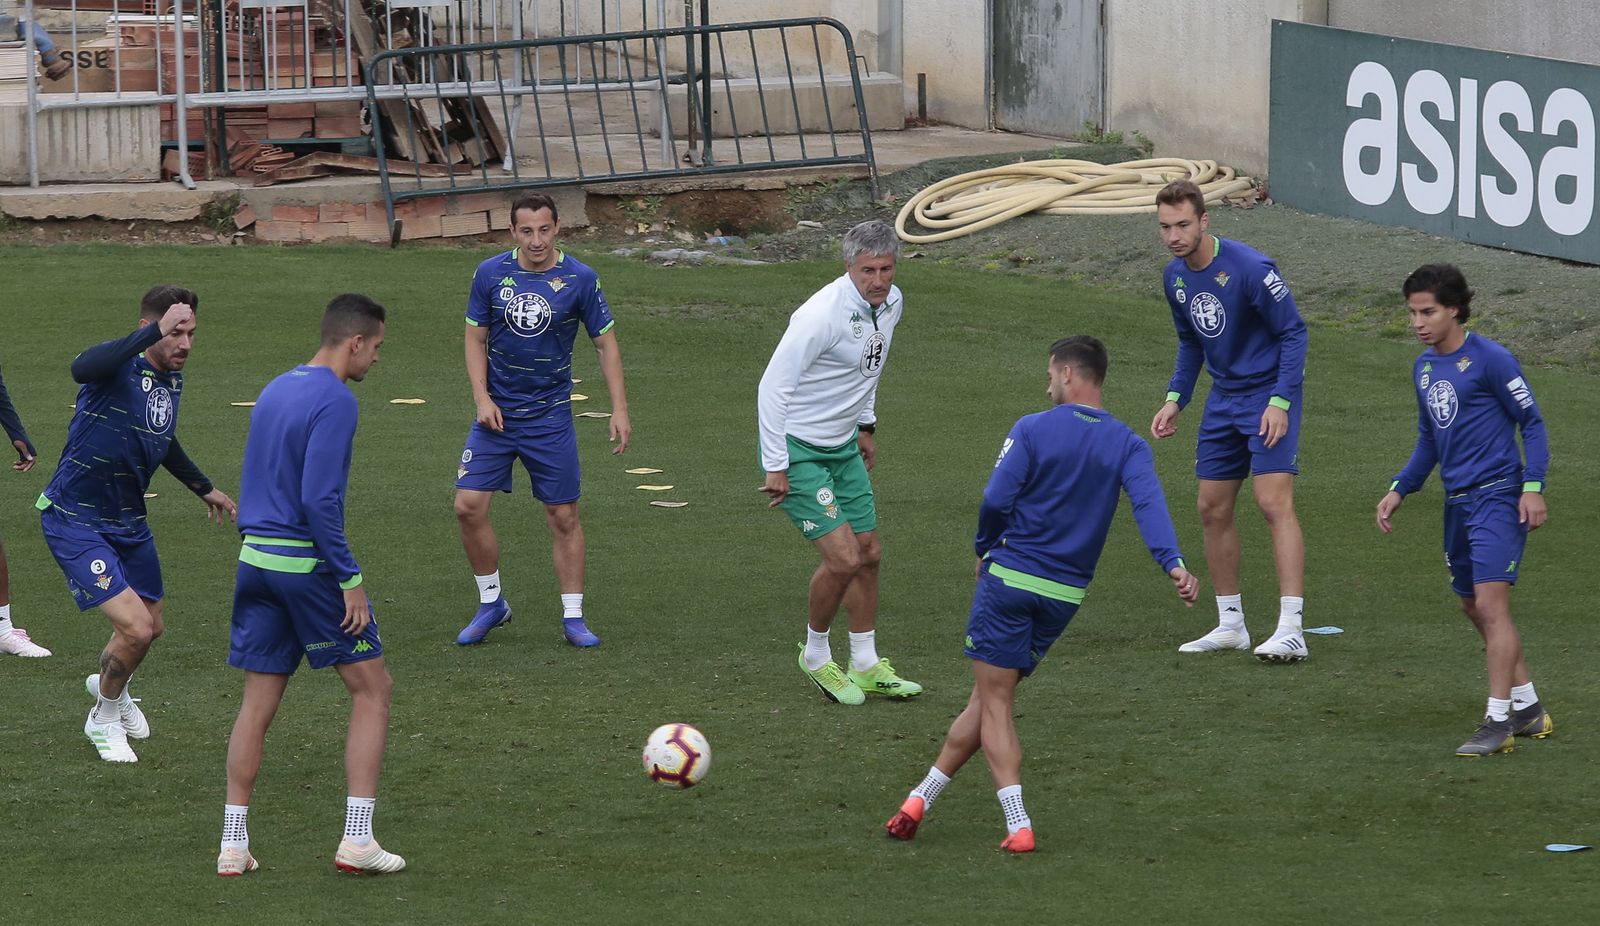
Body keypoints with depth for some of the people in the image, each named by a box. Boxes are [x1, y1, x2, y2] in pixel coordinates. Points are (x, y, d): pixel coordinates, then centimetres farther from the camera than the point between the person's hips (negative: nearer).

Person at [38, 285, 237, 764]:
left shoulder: (172, 378, 2)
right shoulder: (117, 365, -23)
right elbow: (83, 368, -51)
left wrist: (203, 487, 35)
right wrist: (156, 332, -56)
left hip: (128, 521, 8)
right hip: (74, 521, -8)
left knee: (151, 626, 20)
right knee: (135, 626, -15)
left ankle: (108, 683, 54)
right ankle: (104, 720, 13)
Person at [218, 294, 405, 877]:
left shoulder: (274, 391, 13)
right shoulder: (335, 401, -13)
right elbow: (320, 499, -20)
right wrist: (350, 578, -16)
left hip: (255, 561, 8)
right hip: (309, 563, -8)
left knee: (258, 703, 10)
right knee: (372, 689, 4)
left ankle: (233, 846, 7)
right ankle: (357, 841, -1)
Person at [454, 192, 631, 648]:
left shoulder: (579, 280, -8)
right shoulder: (490, 274, -4)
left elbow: (606, 344, 1)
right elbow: (476, 337, 6)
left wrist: (619, 409, -5)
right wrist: (482, 398, -6)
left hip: (550, 417, -1)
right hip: (496, 413, 1)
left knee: (564, 516, 1)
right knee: (469, 507, -6)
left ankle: (573, 617, 11)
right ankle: (491, 603, 12)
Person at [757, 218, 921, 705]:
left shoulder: (891, 303, -1)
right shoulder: (823, 314, -27)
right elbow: (773, 385, -23)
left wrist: (866, 425, 23)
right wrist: (775, 467, -22)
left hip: (843, 446, 8)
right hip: (799, 451, -8)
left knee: (868, 554, 12)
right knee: (844, 558, -13)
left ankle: (866, 666, 26)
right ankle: (815, 656, 10)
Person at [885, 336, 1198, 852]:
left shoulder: (1033, 430, -8)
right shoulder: (1127, 446, 2)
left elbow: (996, 500, -12)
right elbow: (1149, 504, -15)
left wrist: (984, 548, 6)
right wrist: (1173, 563, -26)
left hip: (1010, 578, -5)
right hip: (1066, 596, 5)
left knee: (994, 703, 1)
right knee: (989, 699, 14)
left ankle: (1018, 826, -11)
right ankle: (921, 800, 19)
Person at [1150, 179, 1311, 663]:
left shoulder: (1250, 268, -20)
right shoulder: (1175, 277, 3)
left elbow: (1293, 332, -15)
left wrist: (1280, 401, -21)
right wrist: (1176, 398, 8)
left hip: (1269, 394, -8)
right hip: (1224, 400, 8)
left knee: (1275, 502, -17)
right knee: (1213, 509, 9)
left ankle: (1291, 630, -22)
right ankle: (1230, 625, 21)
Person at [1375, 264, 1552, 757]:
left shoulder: (1490, 360, -10)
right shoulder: (1425, 367, 13)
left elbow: (1531, 422, -7)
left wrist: (1533, 486, -16)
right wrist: (1399, 490, 14)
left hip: (1497, 495, -8)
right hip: (1458, 502, 8)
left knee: (1491, 604, -15)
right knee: (1474, 607, 13)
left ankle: (1498, 721, -14)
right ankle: (1527, 707, 25)